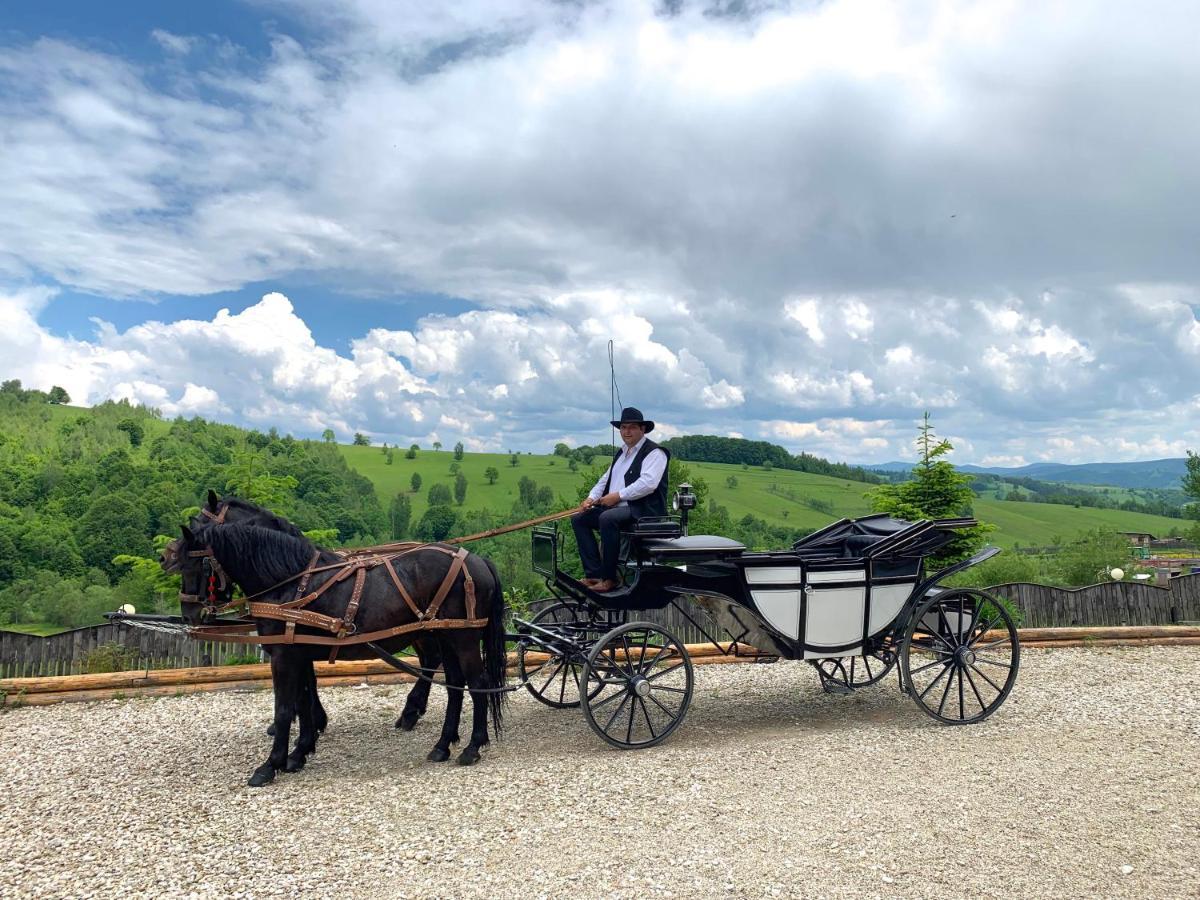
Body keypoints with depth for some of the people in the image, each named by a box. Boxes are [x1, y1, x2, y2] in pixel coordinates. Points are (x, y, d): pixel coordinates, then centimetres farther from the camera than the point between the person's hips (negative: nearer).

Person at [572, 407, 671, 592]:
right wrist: (591, 498, 5)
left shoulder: (654, 452, -6)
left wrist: (618, 496, -19)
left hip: (642, 509, -9)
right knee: (578, 518, -1)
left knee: (607, 518, -35)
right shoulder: (620, 453, 22)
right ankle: (593, 574, -10)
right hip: (616, 507, 10)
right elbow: (605, 479, 24)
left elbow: (648, 483, -21)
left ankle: (609, 578, -27)